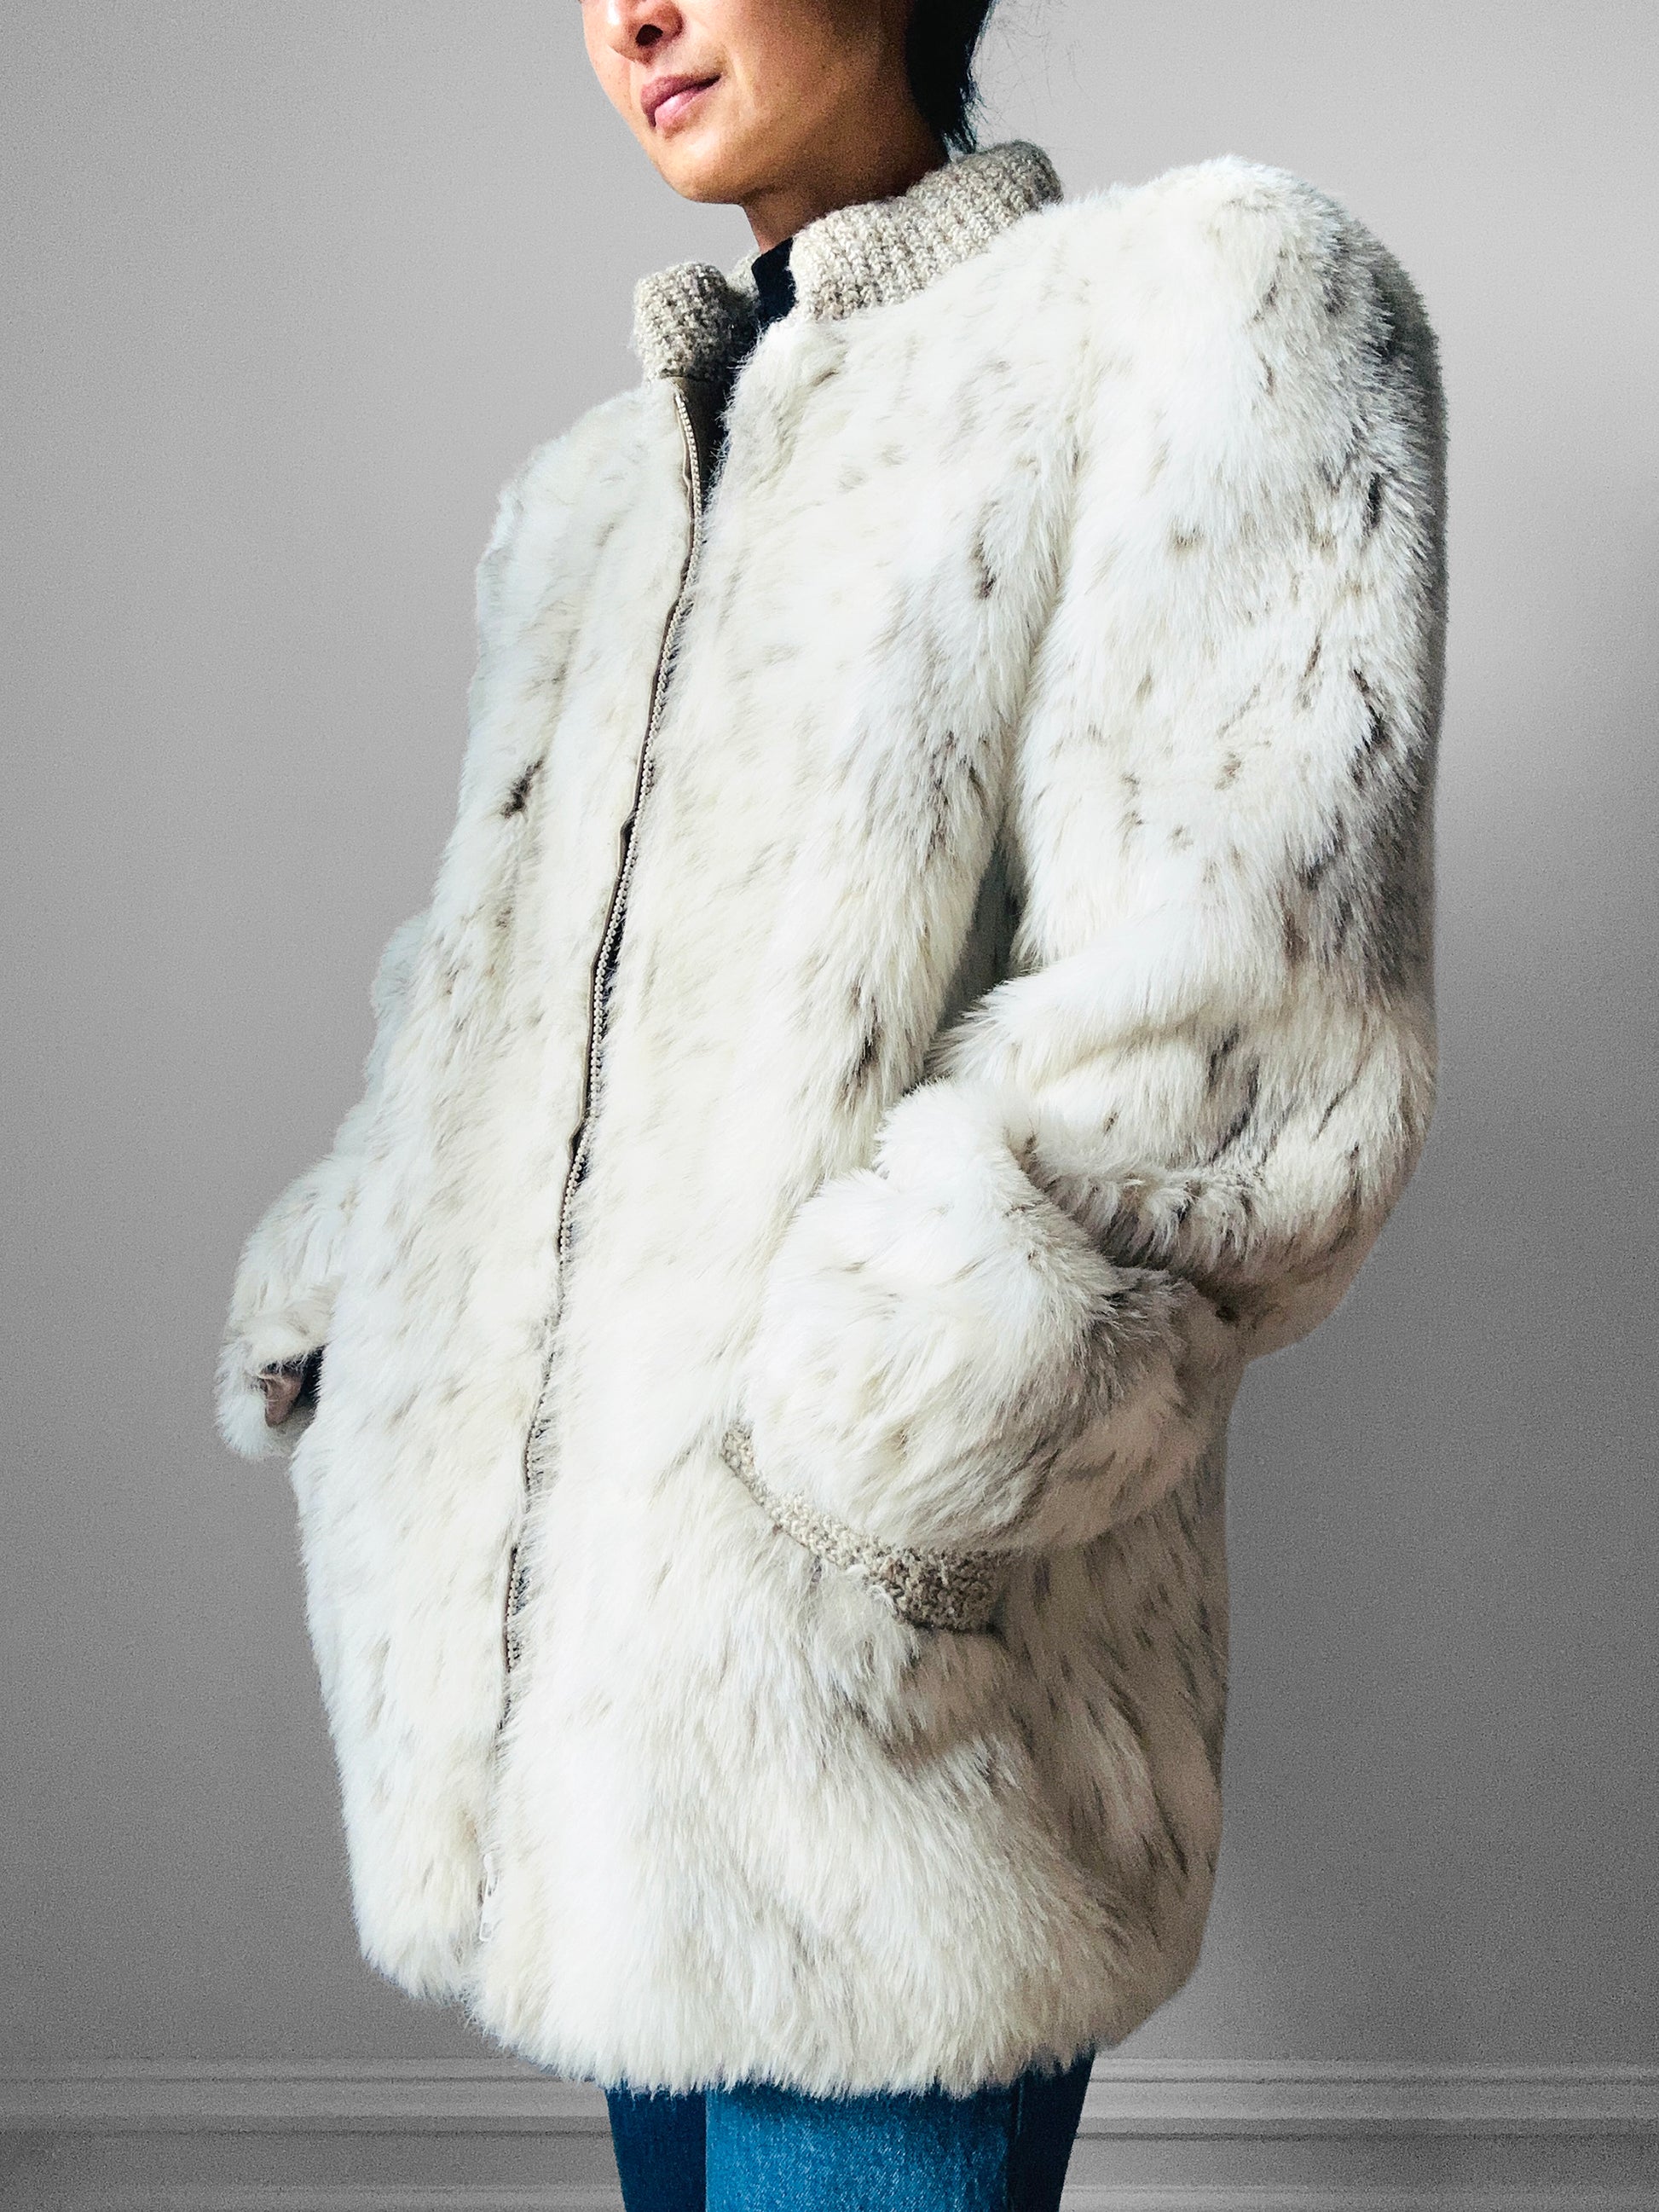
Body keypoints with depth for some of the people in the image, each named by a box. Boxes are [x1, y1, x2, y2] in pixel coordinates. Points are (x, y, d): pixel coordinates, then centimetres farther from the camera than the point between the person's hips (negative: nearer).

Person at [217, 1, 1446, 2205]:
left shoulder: (1212, 312, -3)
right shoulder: (591, 496, 19)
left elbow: (1239, 1043, -15)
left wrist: (848, 1454, -20)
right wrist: (324, 1318, 13)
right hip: (560, 1616, 7)